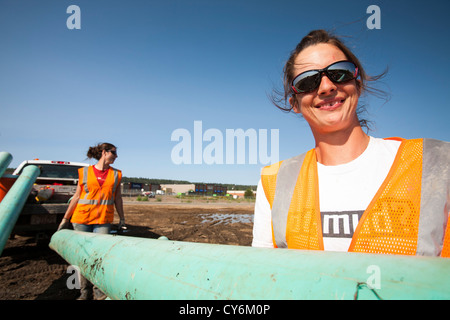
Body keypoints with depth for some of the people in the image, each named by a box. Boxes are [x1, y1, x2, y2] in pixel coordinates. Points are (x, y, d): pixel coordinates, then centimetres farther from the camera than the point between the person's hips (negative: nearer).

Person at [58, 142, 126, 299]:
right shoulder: (85, 172, 4)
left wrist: (122, 219, 12)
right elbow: (77, 197, 8)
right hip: (82, 218, 0)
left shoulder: (116, 174, 8)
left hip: (103, 220, 1)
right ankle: (85, 292, 20)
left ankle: (99, 290, 13)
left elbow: (117, 198, 13)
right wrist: (65, 218, 8)